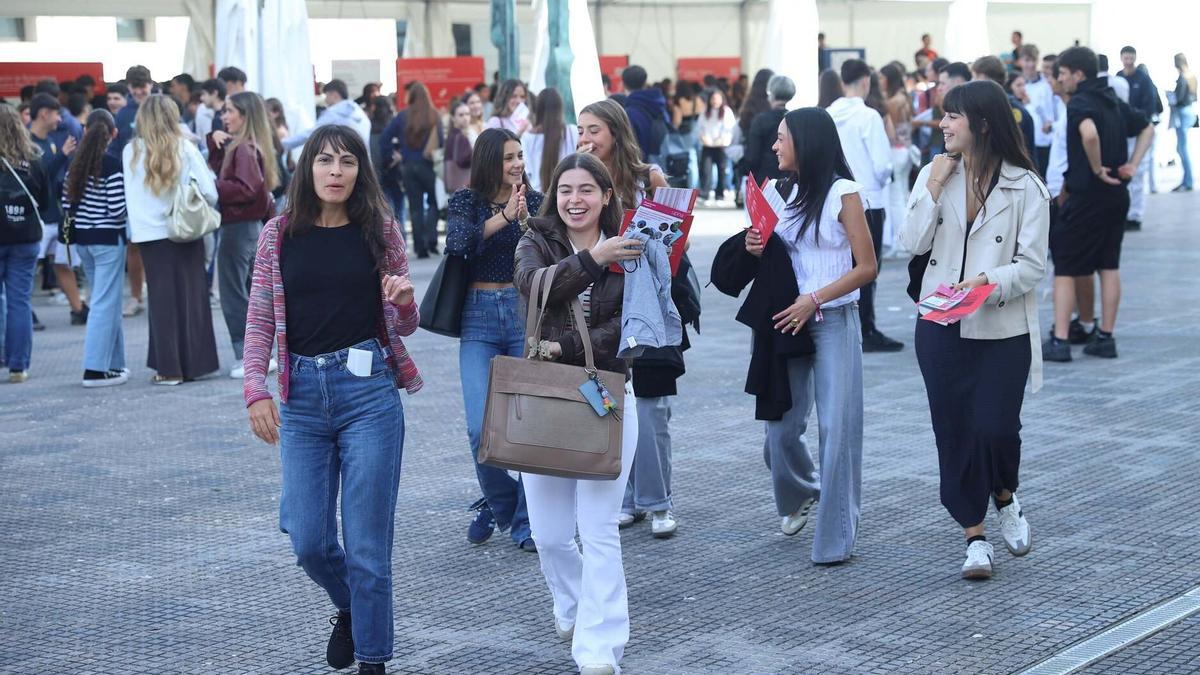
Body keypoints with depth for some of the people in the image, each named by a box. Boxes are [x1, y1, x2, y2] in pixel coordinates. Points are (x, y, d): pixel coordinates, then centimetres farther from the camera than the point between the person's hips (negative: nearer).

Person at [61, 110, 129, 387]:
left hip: (81, 239, 7)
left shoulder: (75, 164, 5)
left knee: (107, 301, 17)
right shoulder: (112, 165, -15)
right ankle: (95, 369, -5)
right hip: (108, 239, -7)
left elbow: (66, 205, 6)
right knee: (105, 303, -3)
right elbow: (118, 208, -19)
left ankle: (114, 363, 22)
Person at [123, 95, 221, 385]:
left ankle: (168, 367, 5)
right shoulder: (185, 149, -5)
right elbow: (209, 193, -6)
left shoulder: (130, 152, -3)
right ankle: (194, 363, 12)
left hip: (149, 234, 1)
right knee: (190, 295, 9)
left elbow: (129, 196, -2)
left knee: (162, 299, 6)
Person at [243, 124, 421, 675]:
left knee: (366, 542, -1)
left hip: (368, 390, -2)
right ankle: (350, 609, 36)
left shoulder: (380, 231, 2)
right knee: (308, 542, 5)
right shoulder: (280, 236, 4)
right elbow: (260, 320, 6)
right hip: (303, 395, 2)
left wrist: (404, 302, -15)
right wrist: (256, 391, -6)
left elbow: (402, 327, 8)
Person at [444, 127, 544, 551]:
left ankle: (527, 521, 7)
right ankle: (499, 503, 19)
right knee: (482, 428, -8)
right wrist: (502, 218, -26)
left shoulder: (537, 203, 6)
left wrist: (525, 221, -20)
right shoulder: (465, 202, 5)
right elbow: (458, 241, -15)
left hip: (527, 313, 0)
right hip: (479, 317, 0)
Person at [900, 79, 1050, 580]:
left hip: (1002, 328, -3)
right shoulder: (935, 174, 4)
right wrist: (934, 187, -12)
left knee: (996, 428, -7)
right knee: (954, 431, 3)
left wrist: (990, 282, -24)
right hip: (941, 326, 3)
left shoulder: (1025, 186, -7)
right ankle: (975, 535, 14)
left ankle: (1005, 499, 26)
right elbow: (914, 243, -3)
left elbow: (1033, 265, -8)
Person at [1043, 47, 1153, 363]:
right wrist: (1132, 164, 13)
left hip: (1087, 195, -8)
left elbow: (1089, 134, -35)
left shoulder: (1080, 103, -14)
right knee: (1109, 267, 12)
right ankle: (1105, 338, 14)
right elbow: (1147, 128, 24)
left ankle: (1059, 341, -4)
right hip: (1117, 195, 8)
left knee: (1065, 268, -1)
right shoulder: (1113, 101, 13)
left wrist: (1097, 169, -21)